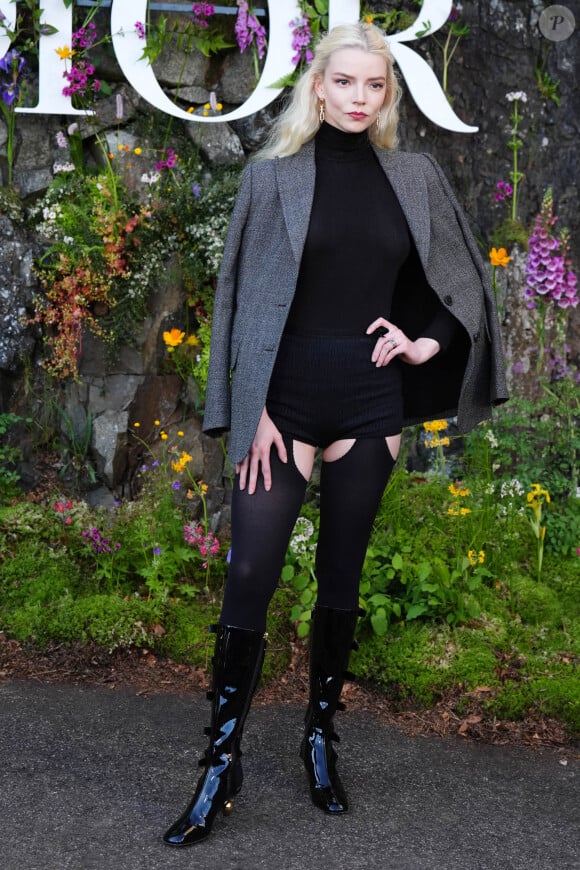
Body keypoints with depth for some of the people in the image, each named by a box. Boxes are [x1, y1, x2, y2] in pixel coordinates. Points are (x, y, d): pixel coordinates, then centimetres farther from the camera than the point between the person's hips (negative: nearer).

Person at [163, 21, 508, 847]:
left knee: (341, 576, 10)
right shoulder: (273, 175, 1)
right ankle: (222, 763, 6)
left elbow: (466, 282, 16)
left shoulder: (415, 178, 7)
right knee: (250, 575, -6)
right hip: (285, 398, -2)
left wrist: (428, 344, 0)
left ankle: (322, 737, 26)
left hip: (368, 402, 2)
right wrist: (253, 412, -8)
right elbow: (244, 295, -1)